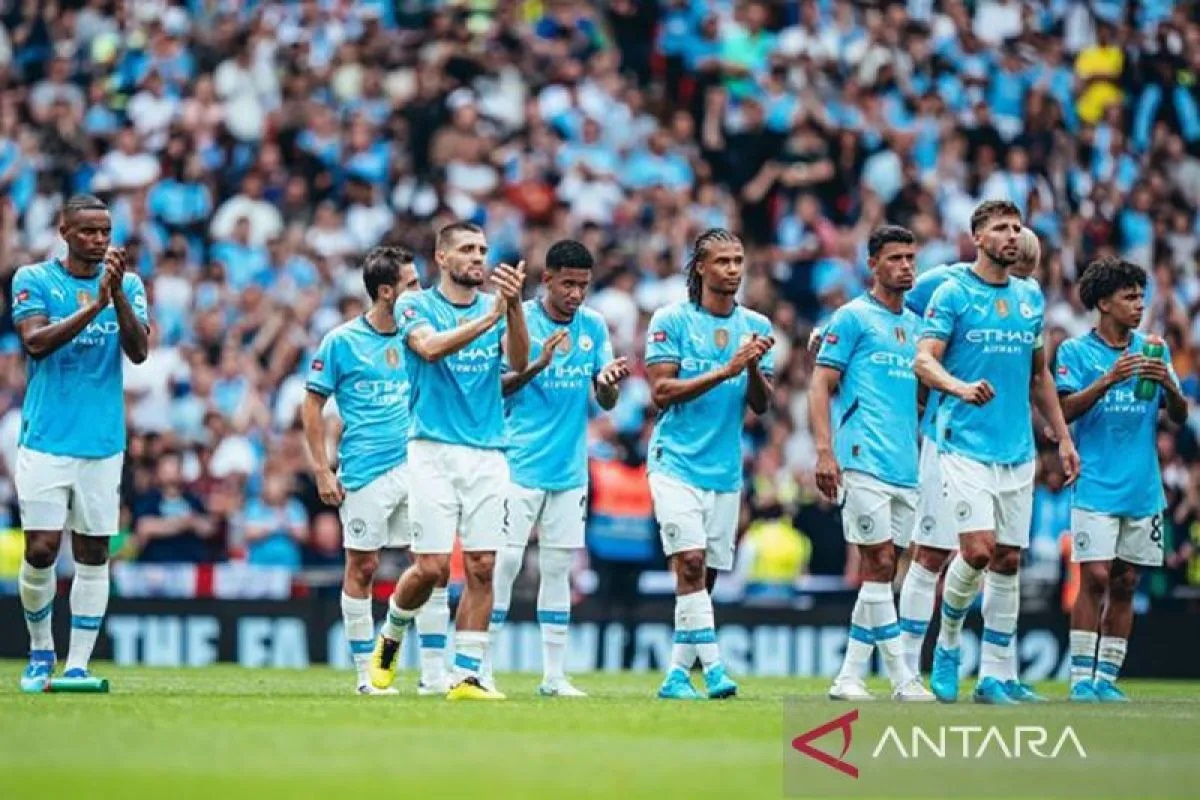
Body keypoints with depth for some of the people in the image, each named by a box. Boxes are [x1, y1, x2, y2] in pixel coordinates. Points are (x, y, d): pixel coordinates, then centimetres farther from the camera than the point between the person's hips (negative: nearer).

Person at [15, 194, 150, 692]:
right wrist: (94, 304, -25)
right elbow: (35, 341, -15)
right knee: (41, 550, -6)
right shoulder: (33, 279, 0)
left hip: (103, 442, 2)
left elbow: (139, 351, -8)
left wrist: (117, 292, -22)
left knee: (93, 555, 2)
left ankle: (77, 665, 8)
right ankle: (40, 651, 16)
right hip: (46, 441, -2)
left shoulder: (128, 285, 6)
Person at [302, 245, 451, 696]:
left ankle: (434, 675, 1)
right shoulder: (342, 341, -3)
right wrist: (322, 471, -4)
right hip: (365, 472, -4)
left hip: (416, 465, 4)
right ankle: (366, 673, 11)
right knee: (362, 567, 2)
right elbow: (312, 406, 1)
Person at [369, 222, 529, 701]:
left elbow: (519, 362, -8)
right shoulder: (416, 307, 2)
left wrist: (514, 306, -25)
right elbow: (430, 347, -20)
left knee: (482, 567, -2)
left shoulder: (495, 308, 11)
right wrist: (489, 316, -29)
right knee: (431, 568, -8)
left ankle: (466, 676, 3)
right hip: (434, 450, -3)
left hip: (488, 454, 4)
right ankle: (391, 636, 20)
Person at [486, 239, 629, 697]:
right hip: (520, 465, -4)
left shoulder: (594, 326, 8)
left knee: (558, 568, 7)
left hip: (570, 468, 4)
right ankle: (480, 666, -2)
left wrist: (608, 380, -14)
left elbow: (606, 402, 9)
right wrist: (538, 366, -25)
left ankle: (554, 675, 10)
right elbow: (495, 386, -9)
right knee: (505, 561, -7)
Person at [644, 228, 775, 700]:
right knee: (690, 562, -18)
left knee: (706, 574, 5)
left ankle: (677, 675, 13)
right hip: (676, 461, -5)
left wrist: (754, 369, -15)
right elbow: (661, 392, -10)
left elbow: (761, 405, 6)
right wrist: (724, 371, -18)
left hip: (725, 470, 5)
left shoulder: (755, 326, 8)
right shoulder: (671, 320, -4)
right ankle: (712, 668, -20)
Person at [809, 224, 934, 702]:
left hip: (906, 466, 7)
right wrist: (825, 452, -14)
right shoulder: (853, 318, 1)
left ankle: (849, 676, 9)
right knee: (878, 564, -9)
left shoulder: (916, 325, 20)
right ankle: (902, 676, -9)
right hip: (865, 461, -7)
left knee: (880, 571, 5)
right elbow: (821, 385, -3)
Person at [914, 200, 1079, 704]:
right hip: (966, 448, -5)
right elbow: (924, 360, -11)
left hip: (1018, 452, 5)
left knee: (1008, 561, 4)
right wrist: (961, 387, -30)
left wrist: (1063, 437, 17)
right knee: (977, 550, -17)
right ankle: (947, 645, 8)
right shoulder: (953, 294, -2)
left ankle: (995, 677, 8)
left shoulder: (1031, 298, 14)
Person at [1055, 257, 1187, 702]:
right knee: (1095, 579, -11)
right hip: (1097, 488, -4)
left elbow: (1181, 417, 9)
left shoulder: (1152, 350, 11)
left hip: (1144, 491, 4)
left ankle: (1106, 679, 10)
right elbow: (1064, 411, -10)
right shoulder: (1077, 351, 0)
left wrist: (1169, 386, -12)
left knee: (1125, 583, 5)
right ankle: (1081, 680, -6)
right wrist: (1108, 380, -22)